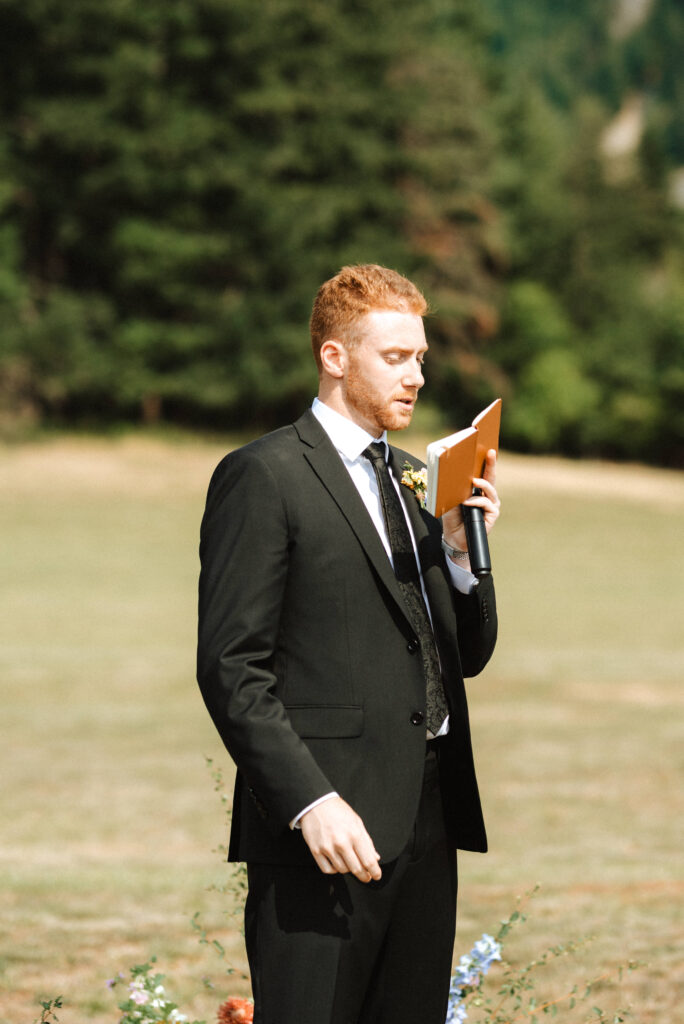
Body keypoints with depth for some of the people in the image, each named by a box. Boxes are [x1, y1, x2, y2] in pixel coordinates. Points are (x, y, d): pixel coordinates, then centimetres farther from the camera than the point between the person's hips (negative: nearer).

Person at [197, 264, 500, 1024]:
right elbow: (232, 669, -11)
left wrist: (460, 549, 2)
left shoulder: (417, 479, 20)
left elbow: (469, 657, 21)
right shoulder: (262, 477, -4)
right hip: (326, 829, -7)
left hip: (429, 823, 7)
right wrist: (311, 803, -19)